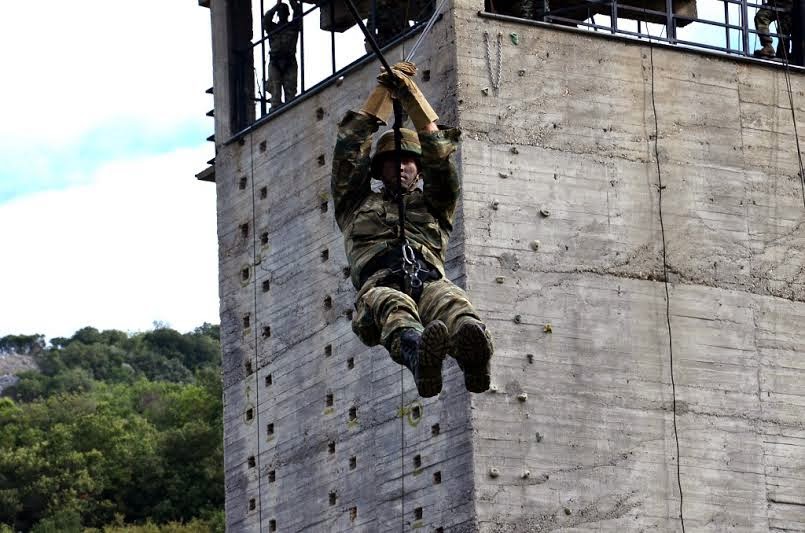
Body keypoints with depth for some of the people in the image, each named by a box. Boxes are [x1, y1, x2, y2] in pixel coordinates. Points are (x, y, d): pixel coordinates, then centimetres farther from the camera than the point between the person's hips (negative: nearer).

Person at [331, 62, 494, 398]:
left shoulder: (433, 206, 38)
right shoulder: (359, 203, 38)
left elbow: (440, 156, 26)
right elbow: (348, 148, 31)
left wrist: (411, 95, 24)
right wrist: (382, 92, 32)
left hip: (429, 281, 1)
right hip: (379, 284, -1)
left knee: (453, 302, -39)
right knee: (393, 306, -42)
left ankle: (474, 354, -74)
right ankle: (418, 353, -76)